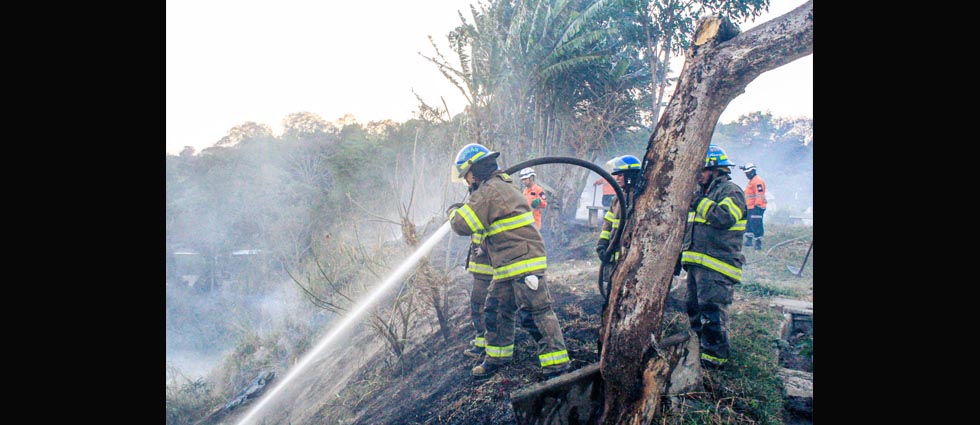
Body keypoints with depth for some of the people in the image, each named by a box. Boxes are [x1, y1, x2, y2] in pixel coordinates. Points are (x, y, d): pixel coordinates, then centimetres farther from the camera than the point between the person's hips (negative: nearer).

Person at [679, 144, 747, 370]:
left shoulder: (731, 191, -7)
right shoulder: (702, 193, 21)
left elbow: (725, 218, -26)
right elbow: (689, 229, 27)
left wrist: (699, 202, -21)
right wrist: (679, 257, 22)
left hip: (716, 268, -9)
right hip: (697, 264, 9)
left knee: (712, 312, -10)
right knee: (695, 310, 15)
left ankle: (714, 358, -2)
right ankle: (699, 350, 27)